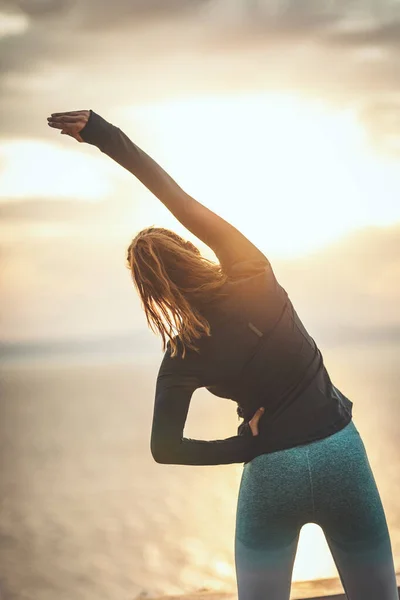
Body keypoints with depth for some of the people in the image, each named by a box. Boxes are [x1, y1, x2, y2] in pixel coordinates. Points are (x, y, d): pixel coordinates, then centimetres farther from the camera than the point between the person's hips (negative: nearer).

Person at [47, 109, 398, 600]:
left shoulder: (183, 355, -7)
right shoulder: (254, 277, -9)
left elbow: (164, 448, -4)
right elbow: (181, 199, -9)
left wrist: (243, 447, 1)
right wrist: (108, 136, -11)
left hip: (272, 472, -1)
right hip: (341, 452, 1)